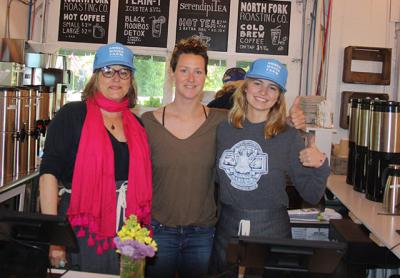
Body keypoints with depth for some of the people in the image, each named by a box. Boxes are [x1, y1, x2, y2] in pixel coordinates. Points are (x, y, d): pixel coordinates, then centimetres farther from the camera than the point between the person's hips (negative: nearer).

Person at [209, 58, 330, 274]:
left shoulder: (288, 137, -7)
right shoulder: (223, 129, -1)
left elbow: (311, 196, -5)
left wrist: (320, 166, -20)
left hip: (271, 231, -2)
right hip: (226, 230, 2)